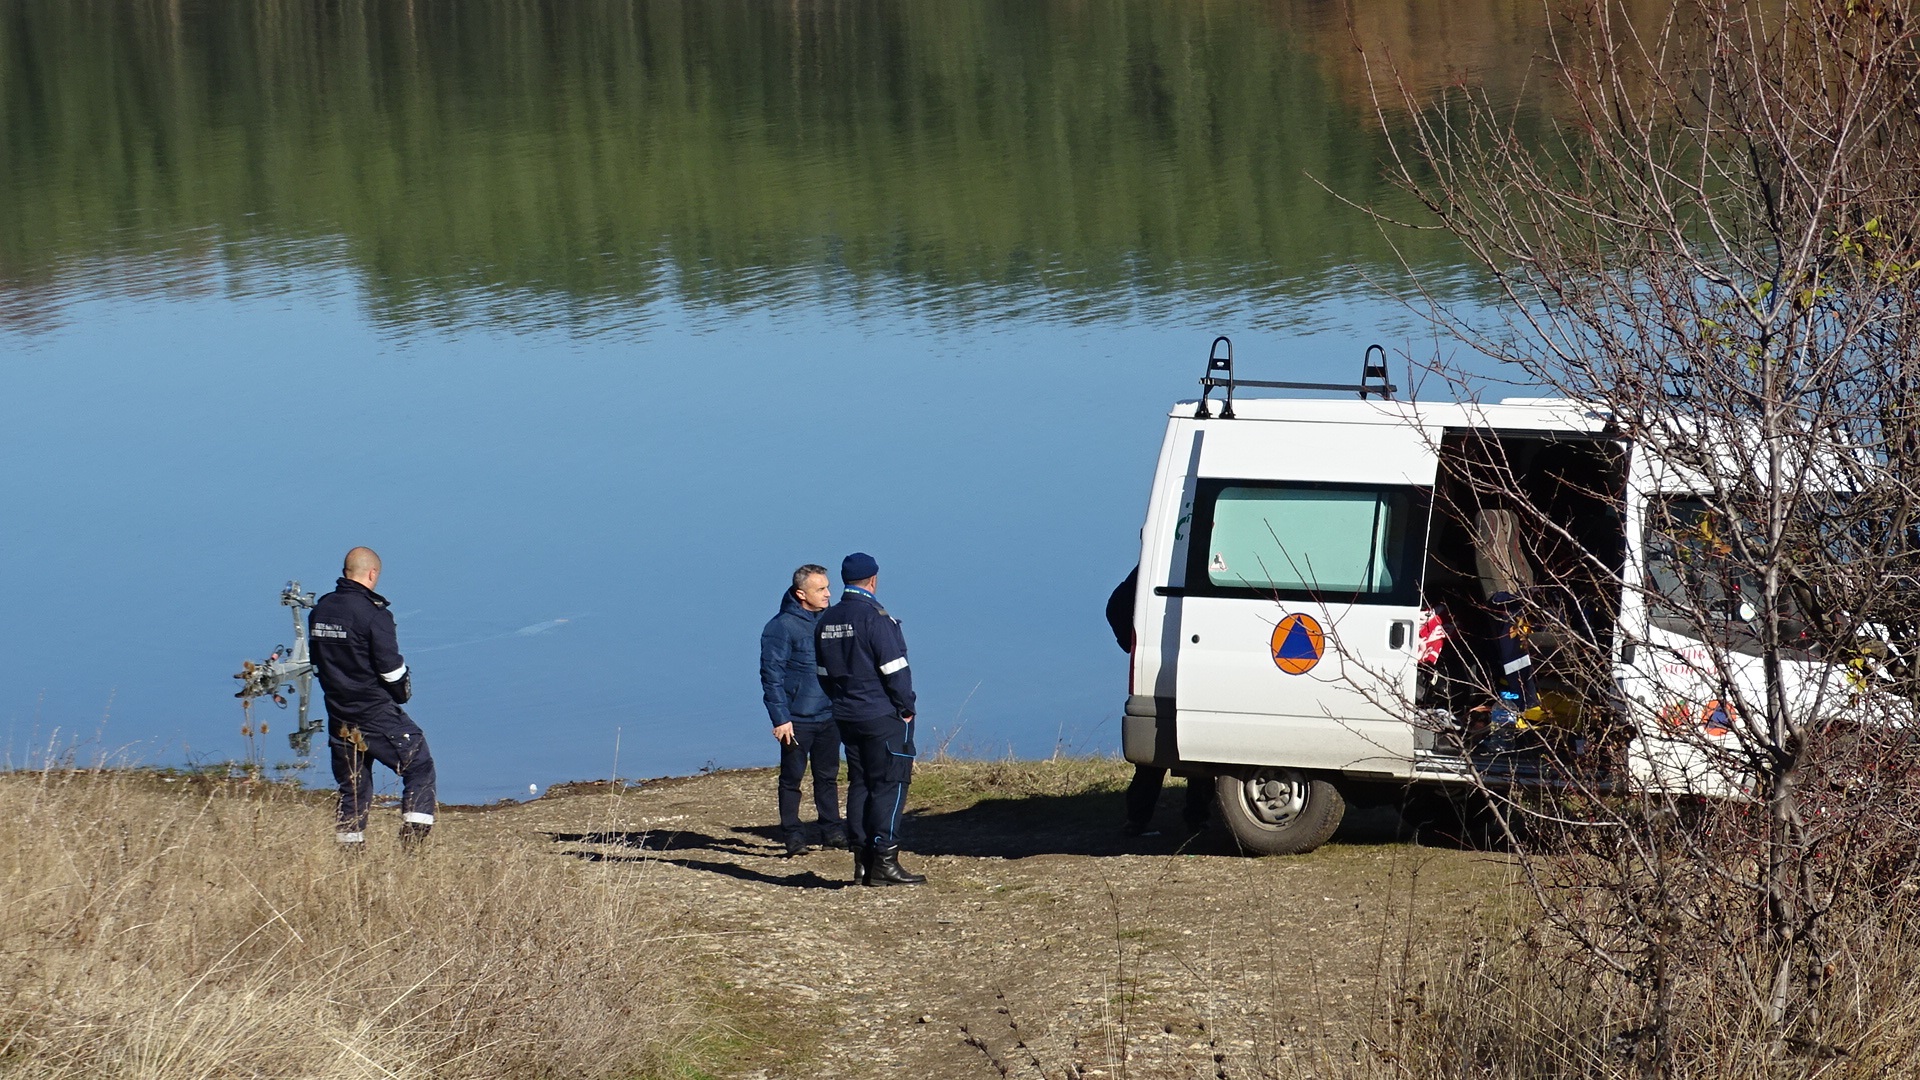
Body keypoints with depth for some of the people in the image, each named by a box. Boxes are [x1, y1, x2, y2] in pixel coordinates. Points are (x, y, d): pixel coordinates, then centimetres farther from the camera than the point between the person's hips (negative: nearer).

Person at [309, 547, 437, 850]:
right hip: (377, 716, -7)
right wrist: (403, 693, 3)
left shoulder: (319, 611, 6)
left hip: (340, 719, 7)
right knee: (420, 767, 6)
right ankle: (413, 842, -2)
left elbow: (317, 663, 14)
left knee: (352, 789, 14)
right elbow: (391, 668, -16)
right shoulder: (373, 613, -16)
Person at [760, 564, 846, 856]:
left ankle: (832, 830, 19)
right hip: (797, 719, -6)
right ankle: (792, 835, 8)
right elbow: (771, 675, -12)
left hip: (829, 715, 6)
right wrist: (780, 717, -16)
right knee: (792, 777, 3)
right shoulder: (781, 627, -11)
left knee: (828, 776, 12)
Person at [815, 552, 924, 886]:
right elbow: (894, 670, -16)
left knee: (859, 784, 11)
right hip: (883, 717, -8)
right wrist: (906, 708, -6)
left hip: (847, 717, 8)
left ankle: (862, 861, 10)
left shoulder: (827, 621, 9)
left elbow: (824, 672, 15)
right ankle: (884, 861, -9)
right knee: (890, 785, -5)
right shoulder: (875, 617, -15)